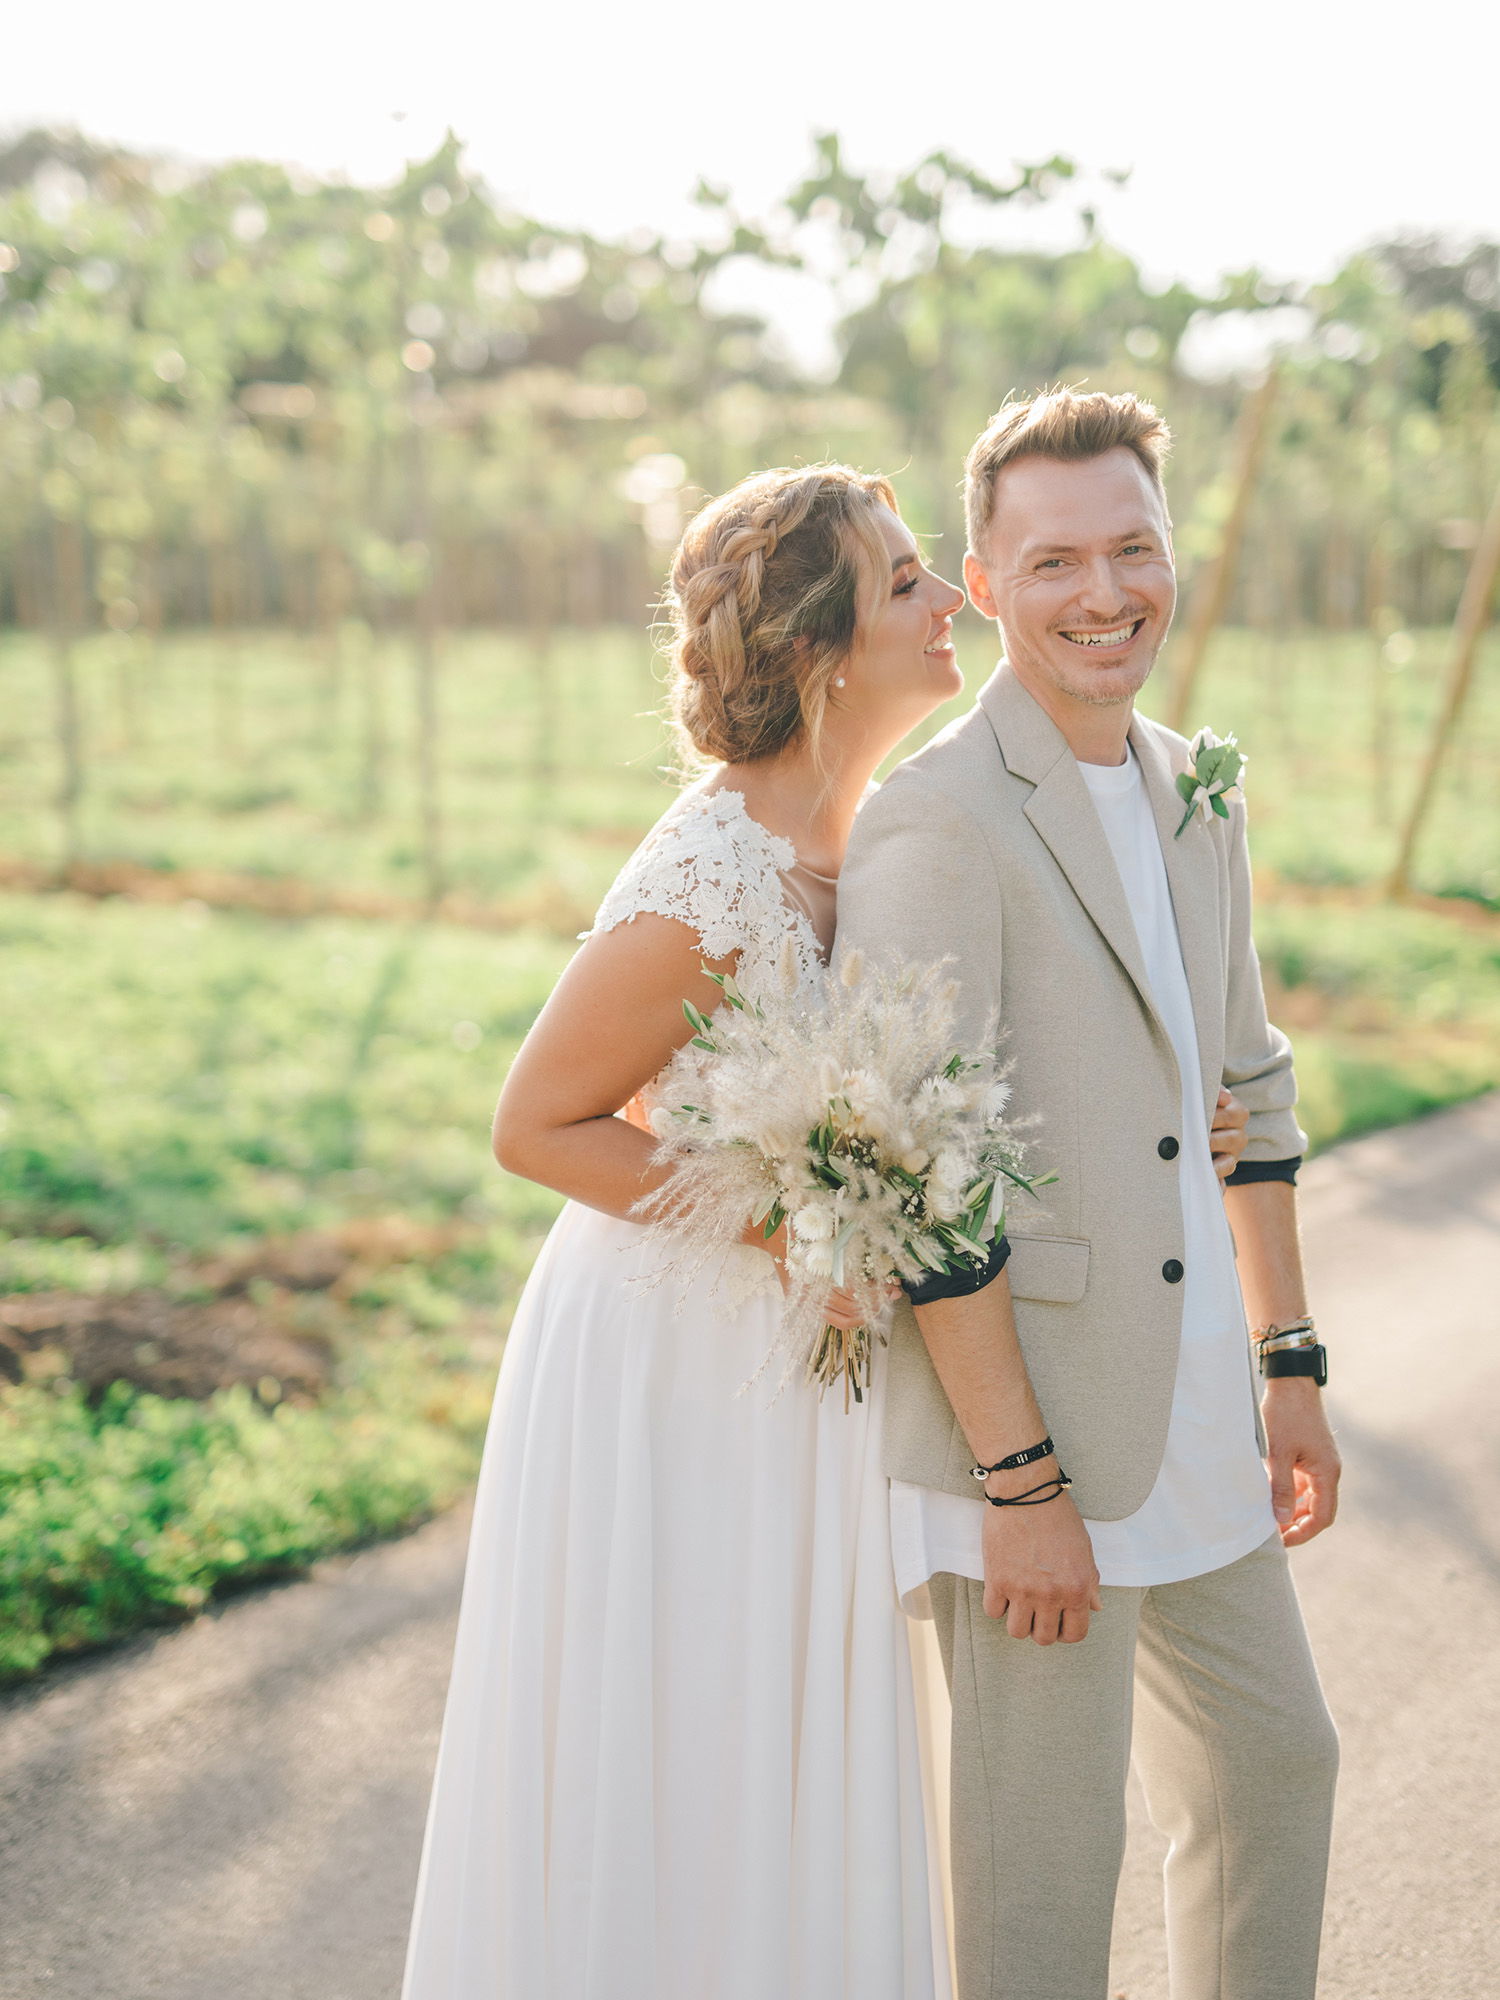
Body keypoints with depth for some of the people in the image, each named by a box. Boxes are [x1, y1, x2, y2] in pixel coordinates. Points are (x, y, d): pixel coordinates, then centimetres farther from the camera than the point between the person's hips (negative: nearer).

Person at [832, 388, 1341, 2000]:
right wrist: (1021, 1482, -19)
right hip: (1027, 1426, -8)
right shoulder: (935, 823, -17)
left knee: (1274, 1760, 22)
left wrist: (1287, 1368, 15)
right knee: (1048, 1847, 4)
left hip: (1191, 1411, 8)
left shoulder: (1196, 797, 9)